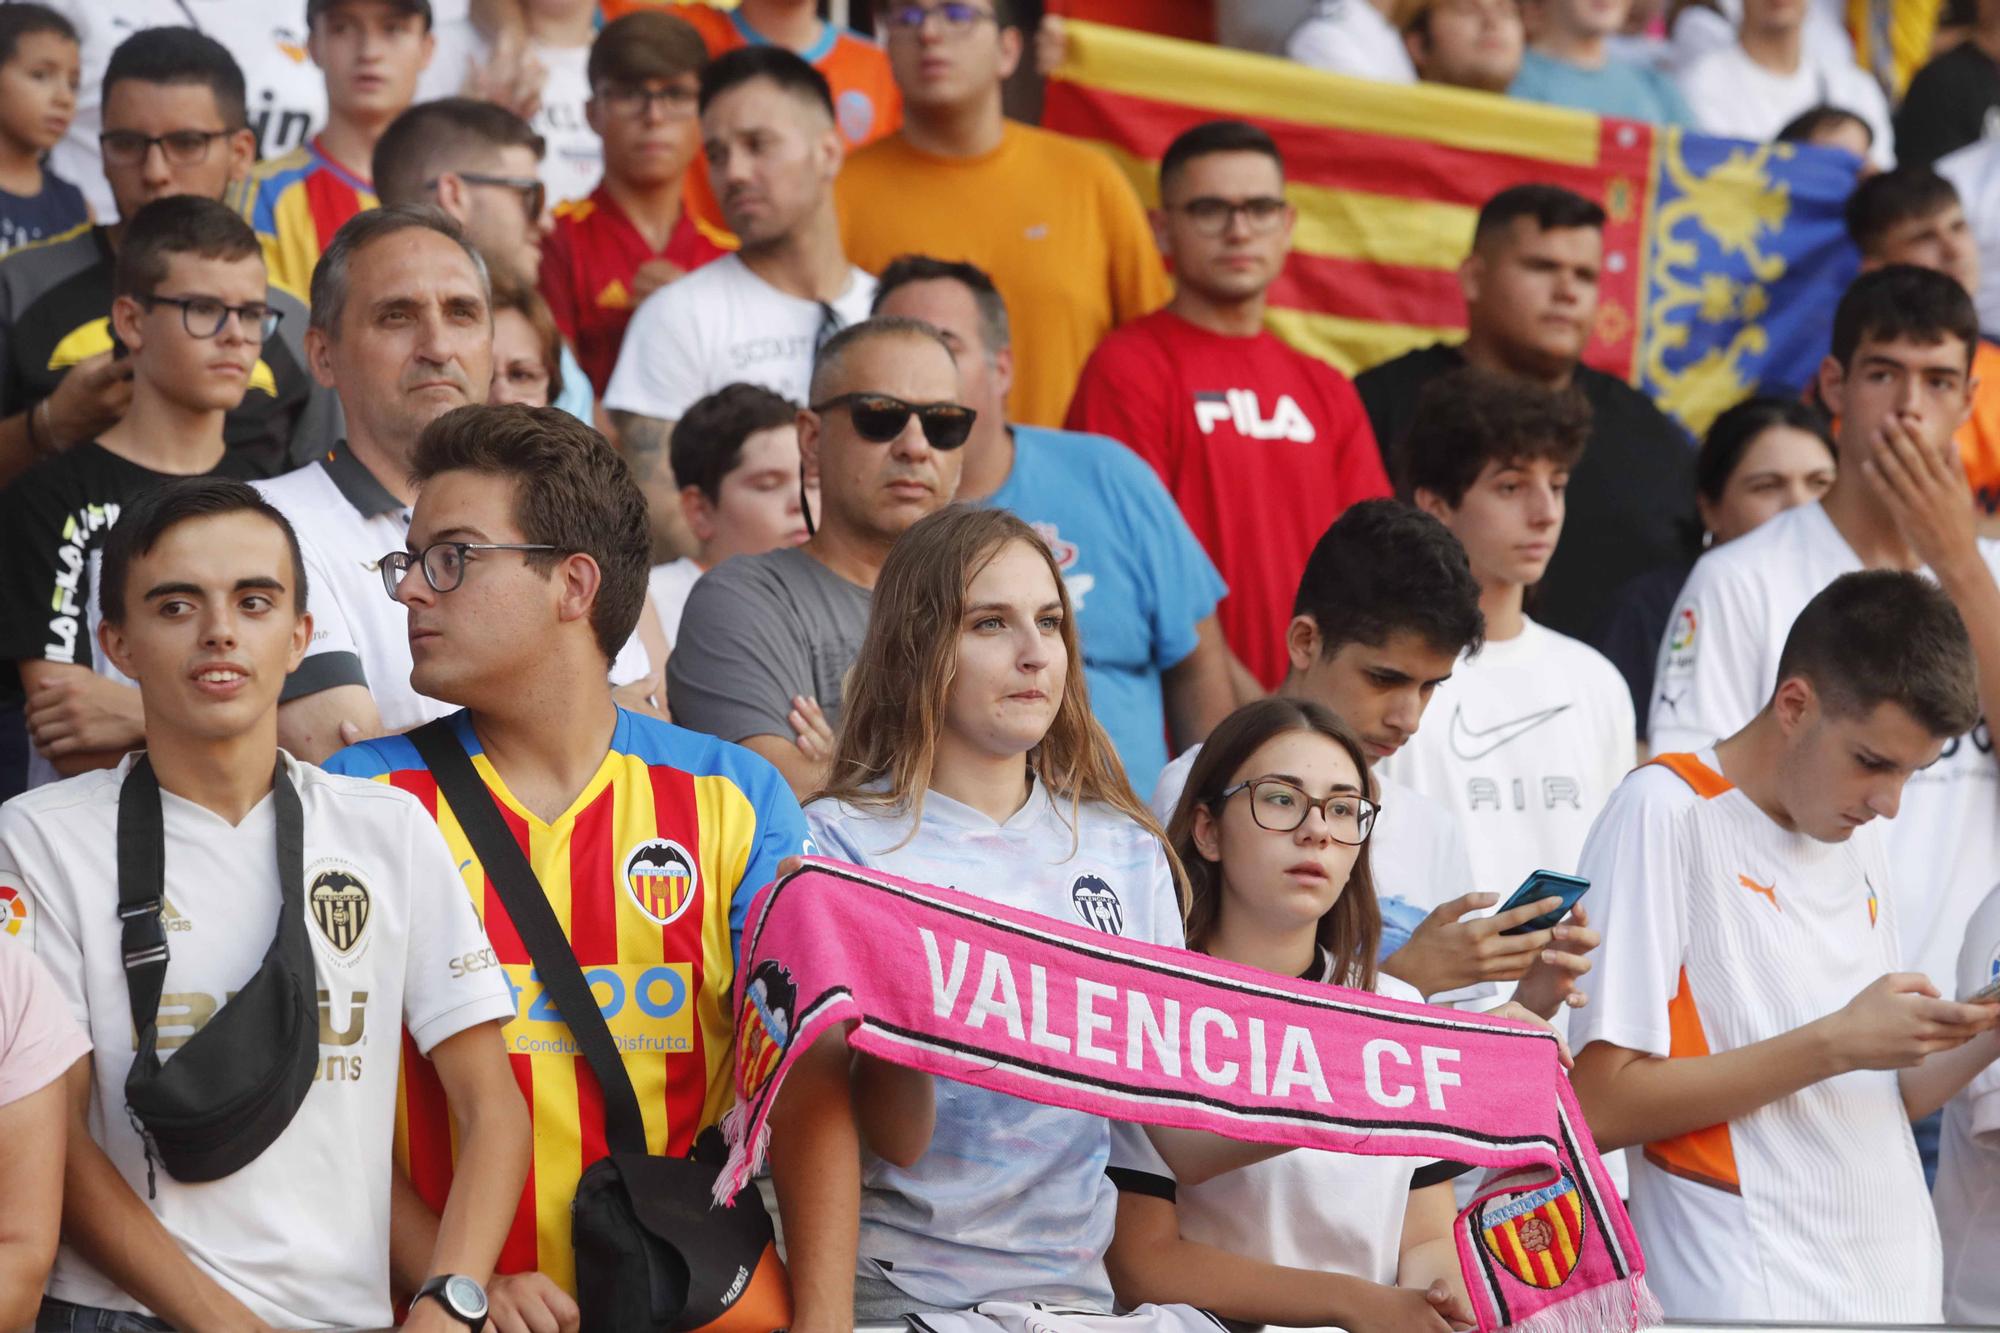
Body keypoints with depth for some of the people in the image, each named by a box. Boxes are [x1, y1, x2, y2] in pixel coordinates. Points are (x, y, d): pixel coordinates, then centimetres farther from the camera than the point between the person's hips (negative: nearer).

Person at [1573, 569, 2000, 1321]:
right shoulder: (1667, 816, -9)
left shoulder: (1863, 846, 12)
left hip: (1900, 1294, 7)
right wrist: (1836, 1044, -16)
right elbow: (1599, 1105, -15)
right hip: (1750, 1301, -7)